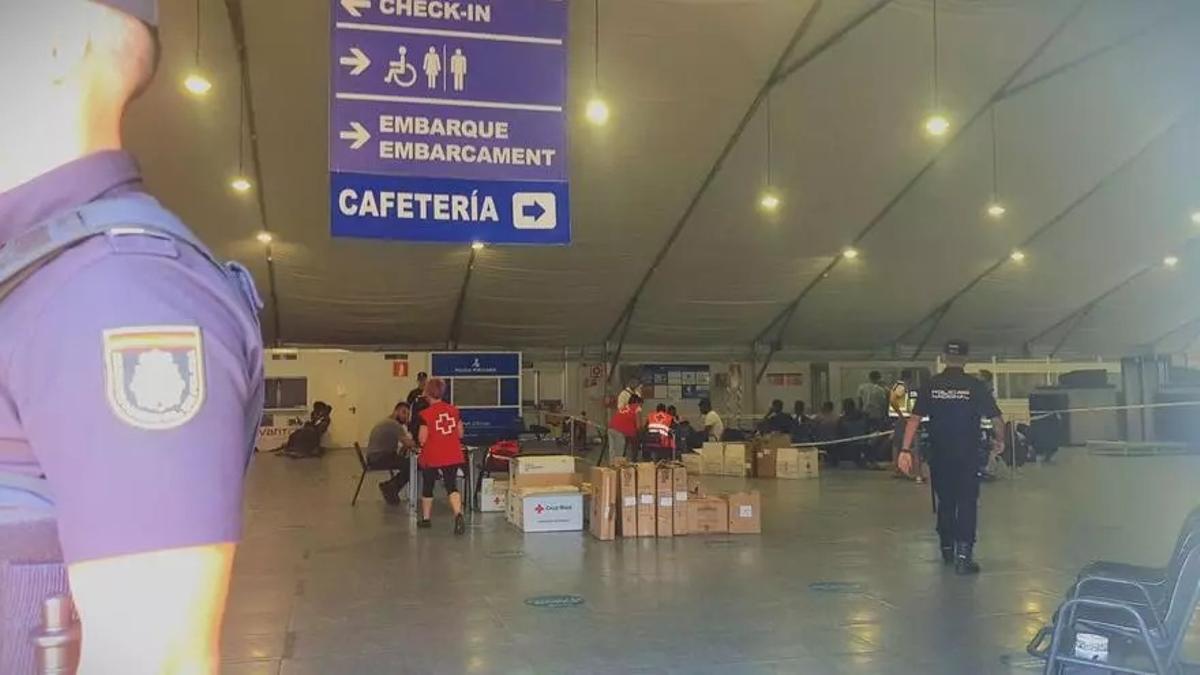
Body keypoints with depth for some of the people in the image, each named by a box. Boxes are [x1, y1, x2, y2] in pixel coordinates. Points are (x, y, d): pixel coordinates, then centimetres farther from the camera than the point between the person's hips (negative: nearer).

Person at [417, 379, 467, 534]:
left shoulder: (425, 414, -12)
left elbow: (422, 439, -12)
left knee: (427, 487, 17)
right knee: (452, 486, 1)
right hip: (453, 456, 2)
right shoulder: (454, 410, 0)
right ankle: (458, 514, -25)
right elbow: (460, 434, 6)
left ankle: (426, 519, 31)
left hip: (432, 457, -2)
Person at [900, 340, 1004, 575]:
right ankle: (963, 555, -4)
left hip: (939, 456, 3)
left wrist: (905, 450, -7)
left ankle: (947, 549, 30)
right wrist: (1000, 440, 15)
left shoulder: (930, 386, -1)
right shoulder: (975, 386, -7)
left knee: (945, 502, 17)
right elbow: (997, 419, -4)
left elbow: (914, 419, -6)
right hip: (968, 456, -3)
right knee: (967, 503, 2)